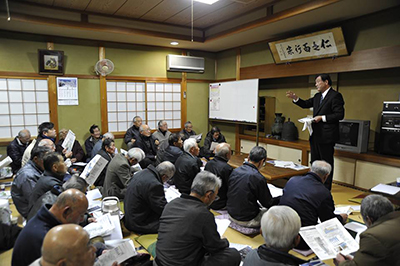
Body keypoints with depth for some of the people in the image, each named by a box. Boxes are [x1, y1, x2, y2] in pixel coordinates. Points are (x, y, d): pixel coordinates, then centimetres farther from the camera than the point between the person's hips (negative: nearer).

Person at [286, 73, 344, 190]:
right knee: (314, 161, 16)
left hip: (326, 136, -9)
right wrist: (296, 98, 2)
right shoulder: (317, 96, 15)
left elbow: (340, 115, -16)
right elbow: (306, 104, 19)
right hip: (315, 135, 9)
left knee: (326, 162, 2)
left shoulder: (335, 96, -10)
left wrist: (322, 118, -19)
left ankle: (326, 187, 14)